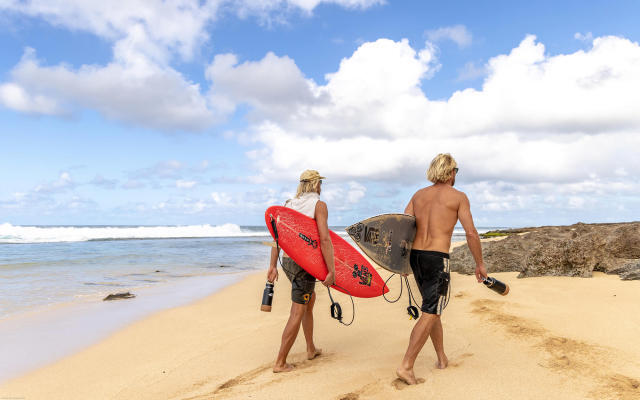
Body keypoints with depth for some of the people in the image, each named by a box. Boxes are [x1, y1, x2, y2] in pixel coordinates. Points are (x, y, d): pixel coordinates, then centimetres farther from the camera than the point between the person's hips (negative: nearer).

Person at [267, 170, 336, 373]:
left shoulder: (289, 204, 11)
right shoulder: (319, 205, -9)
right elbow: (324, 239, -18)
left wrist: (273, 265, 10)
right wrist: (331, 272, -17)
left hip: (287, 260, 8)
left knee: (310, 299, 25)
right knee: (297, 313, -1)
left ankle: (311, 349, 34)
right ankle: (280, 363, 3)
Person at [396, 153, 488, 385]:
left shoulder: (419, 195, 13)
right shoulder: (458, 197, 0)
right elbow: (471, 233, -7)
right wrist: (480, 264, 3)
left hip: (415, 256, 6)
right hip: (437, 259, -6)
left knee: (433, 308, 21)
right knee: (430, 314, -3)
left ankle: (441, 358, 30)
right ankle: (406, 366, -8)